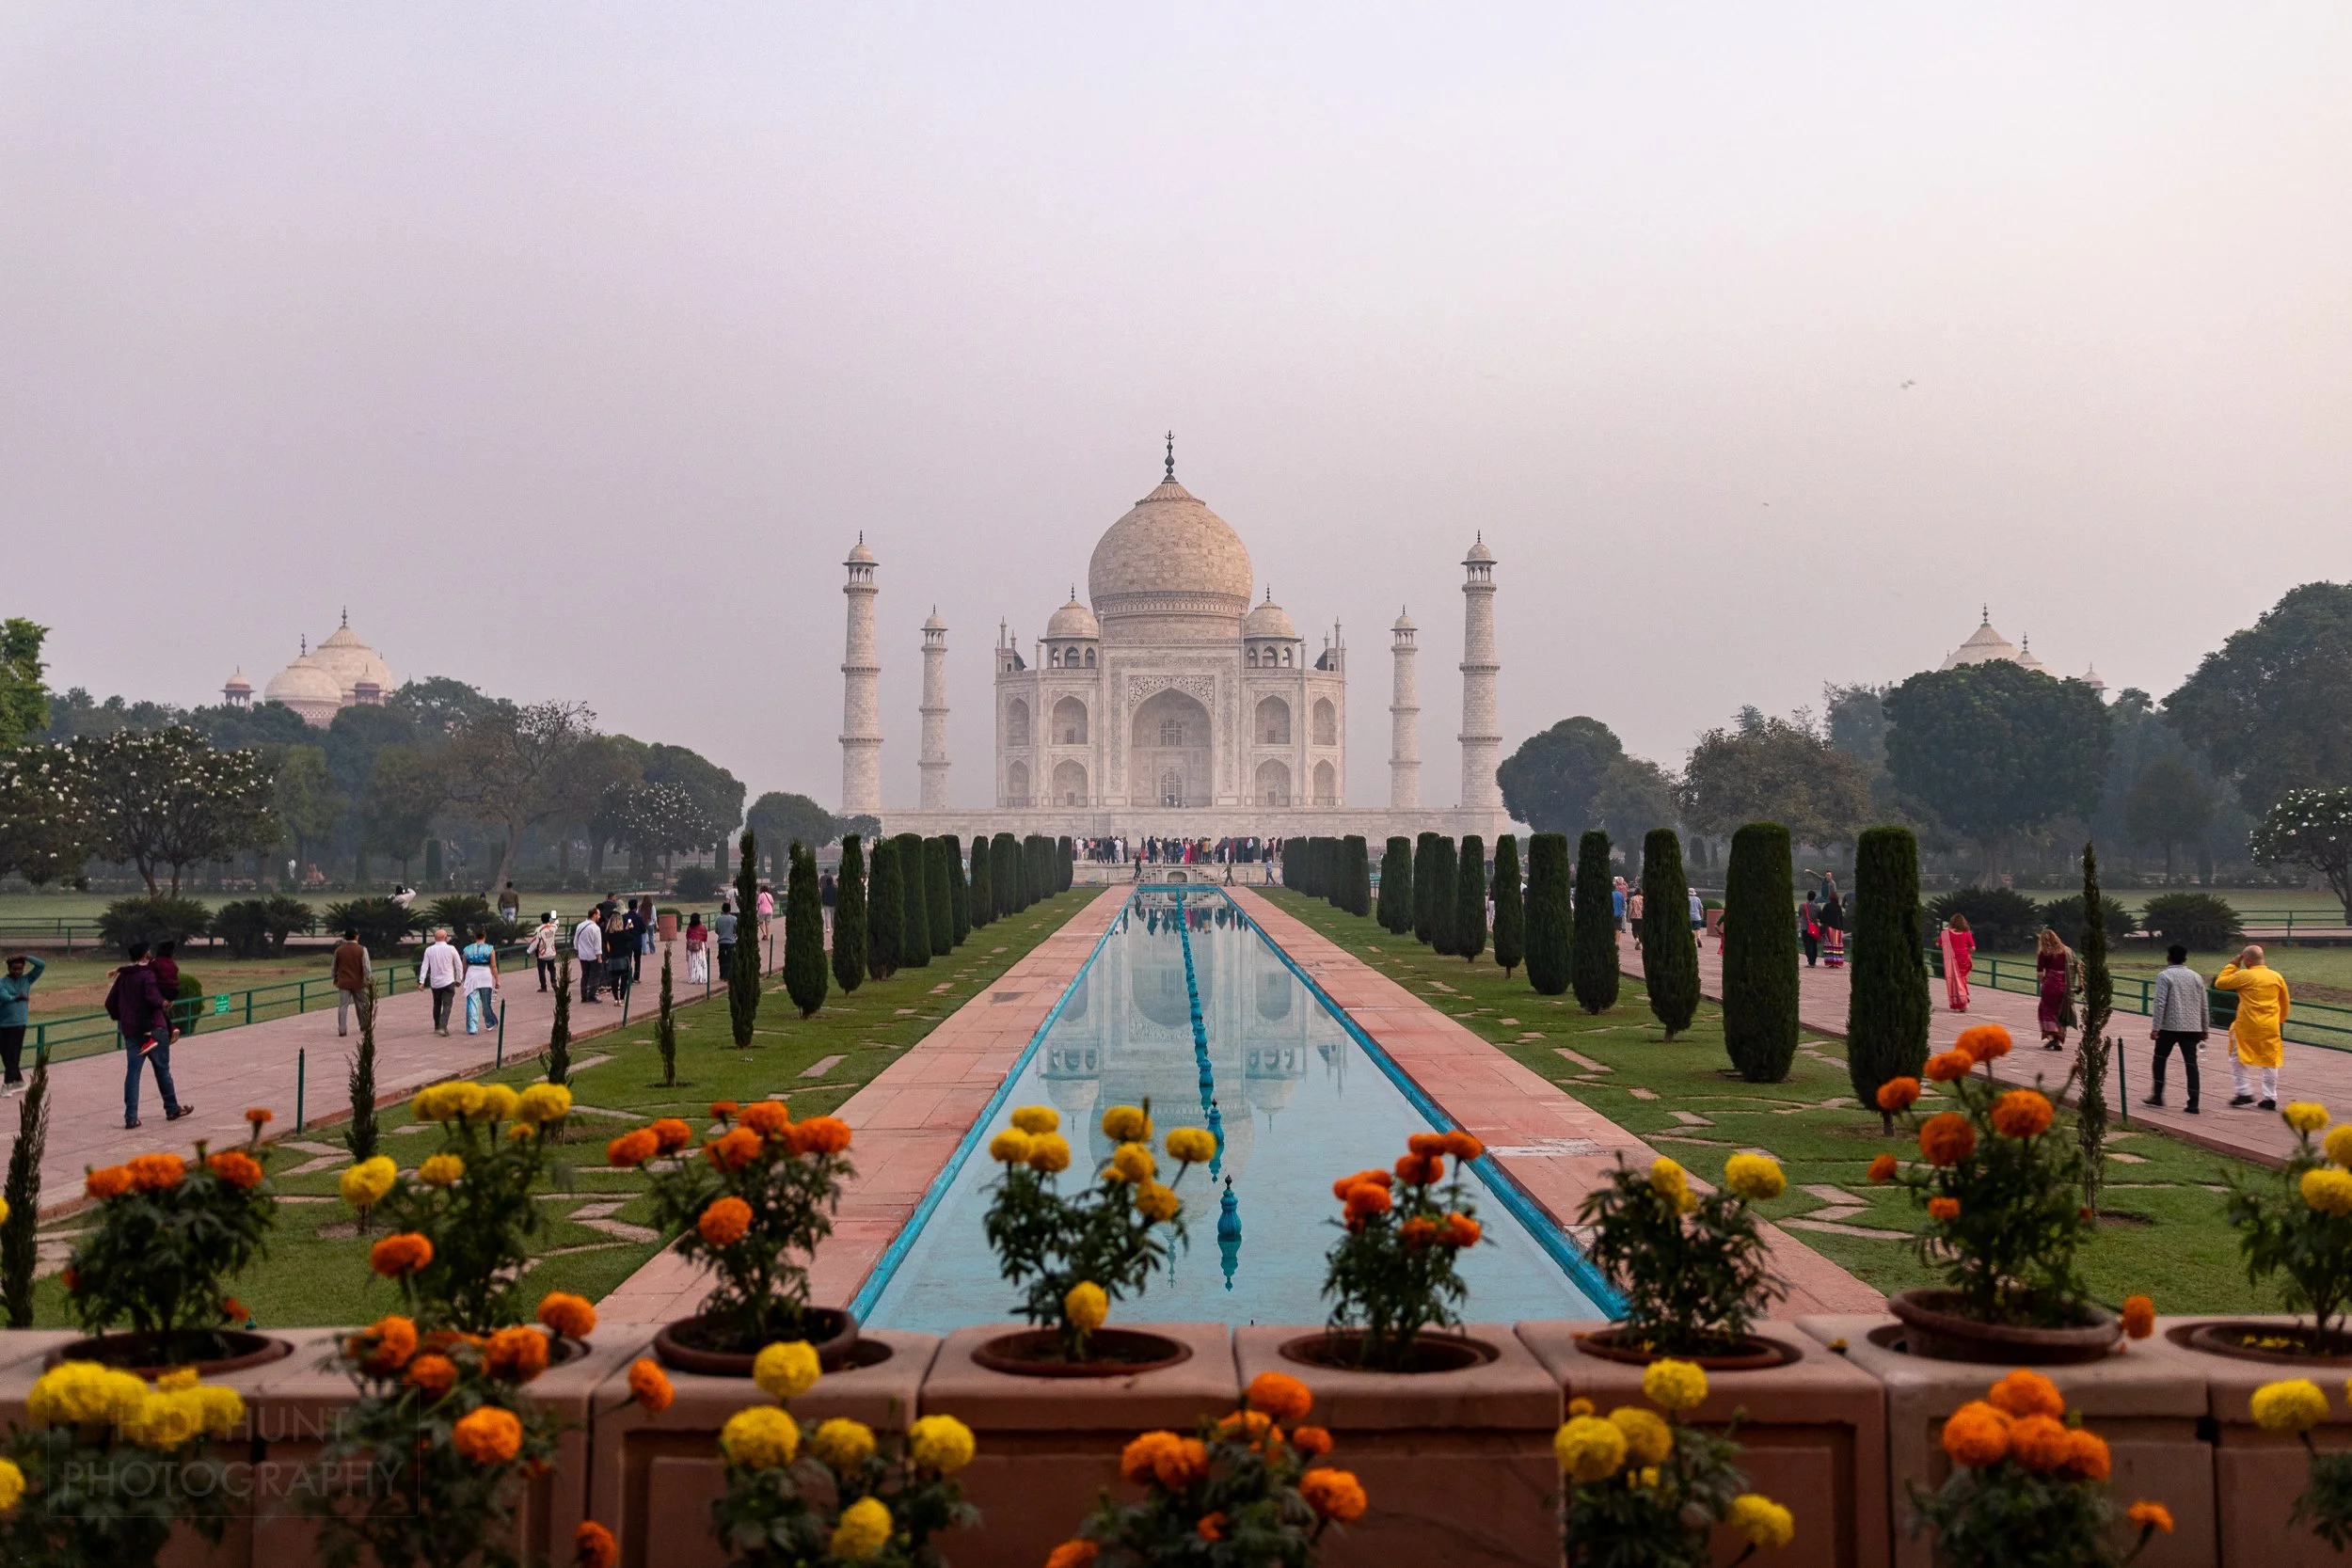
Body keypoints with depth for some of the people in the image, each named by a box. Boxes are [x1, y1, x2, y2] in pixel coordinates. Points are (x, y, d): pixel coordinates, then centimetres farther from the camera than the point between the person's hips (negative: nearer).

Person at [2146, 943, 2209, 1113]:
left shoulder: (2165, 976, -6)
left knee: (2159, 1059, 14)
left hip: (2169, 1026, -4)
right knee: (2191, 1063, 1)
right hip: (2192, 1027, 4)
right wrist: (2205, 1029, 21)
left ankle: (2157, 1095, 14)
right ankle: (2193, 1104, -3)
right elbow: (2204, 1005, 13)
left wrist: (2155, 1028, -11)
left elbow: (2159, 1003, -13)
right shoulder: (2196, 977, 10)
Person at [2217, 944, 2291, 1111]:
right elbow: (2284, 1002, 15)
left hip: (2247, 1026, -4)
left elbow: (2220, 983, 0)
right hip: (2271, 1027, 4)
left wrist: (2232, 965, 8)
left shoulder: (2244, 975, -10)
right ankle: (2270, 1098, 11)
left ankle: (2244, 1092, 7)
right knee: (2270, 1061, 11)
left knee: (2237, 1058, 12)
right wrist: (2280, 1020, 29)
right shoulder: (2277, 976, 5)